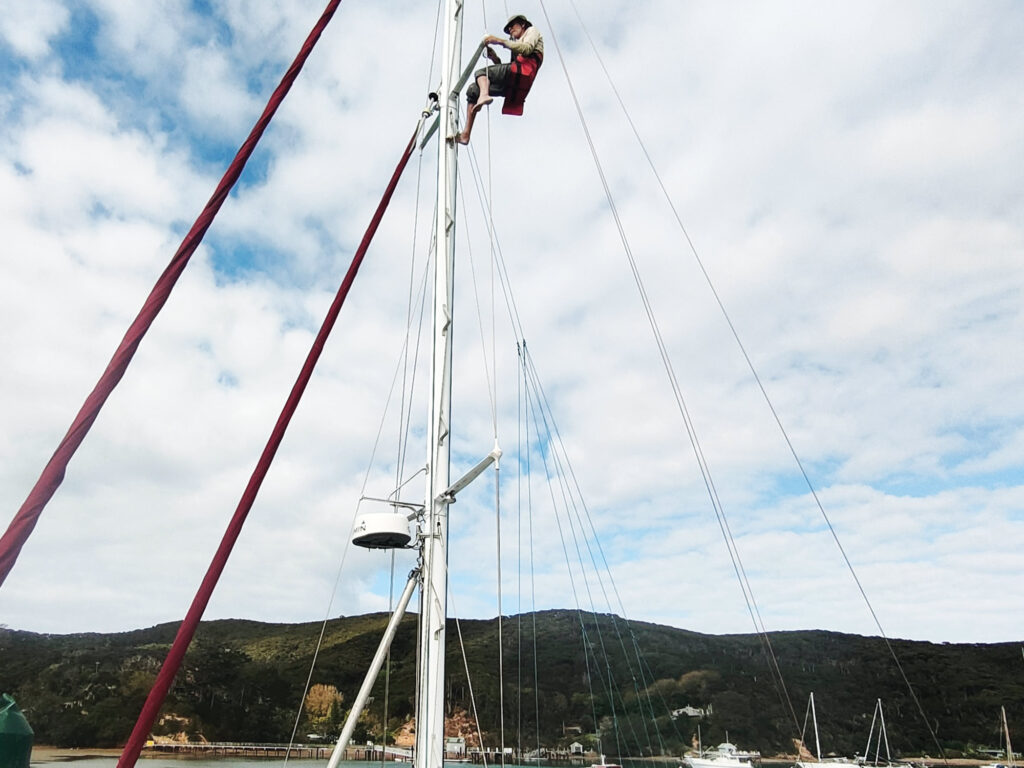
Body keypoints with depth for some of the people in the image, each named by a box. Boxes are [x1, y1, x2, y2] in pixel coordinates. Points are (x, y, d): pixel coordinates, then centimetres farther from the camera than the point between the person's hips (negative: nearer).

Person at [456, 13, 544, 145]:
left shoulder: (532, 31, 22)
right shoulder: (518, 43, 43)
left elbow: (527, 49, -6)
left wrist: (500, 41, -6)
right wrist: (495, 59, 12)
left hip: (522, 71, -8)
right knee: (473, 90, 5)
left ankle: (484, 95, -44)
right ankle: (466, 134, -6)